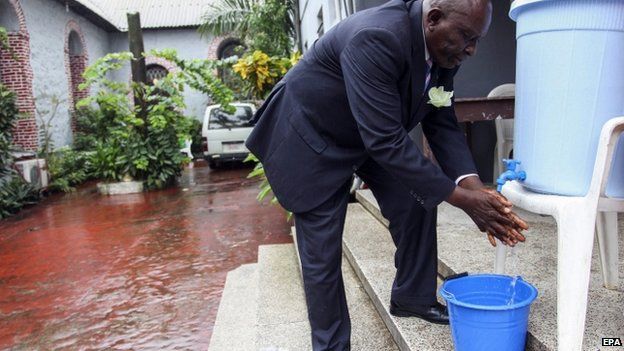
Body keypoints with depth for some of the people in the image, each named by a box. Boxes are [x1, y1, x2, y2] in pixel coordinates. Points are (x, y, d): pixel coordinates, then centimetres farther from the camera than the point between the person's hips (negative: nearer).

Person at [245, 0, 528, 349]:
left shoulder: (443, 47, -10)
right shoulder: (376, 39, -36)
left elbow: (442, 123, -8)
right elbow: (386, 142, -38)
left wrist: (473, 185, -22)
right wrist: (458, 196, -32)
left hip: (374, 134, 8)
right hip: (313, 137, -7)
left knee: (418, 205, 4)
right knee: (322, 254, -3)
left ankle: (412, 297, 26)